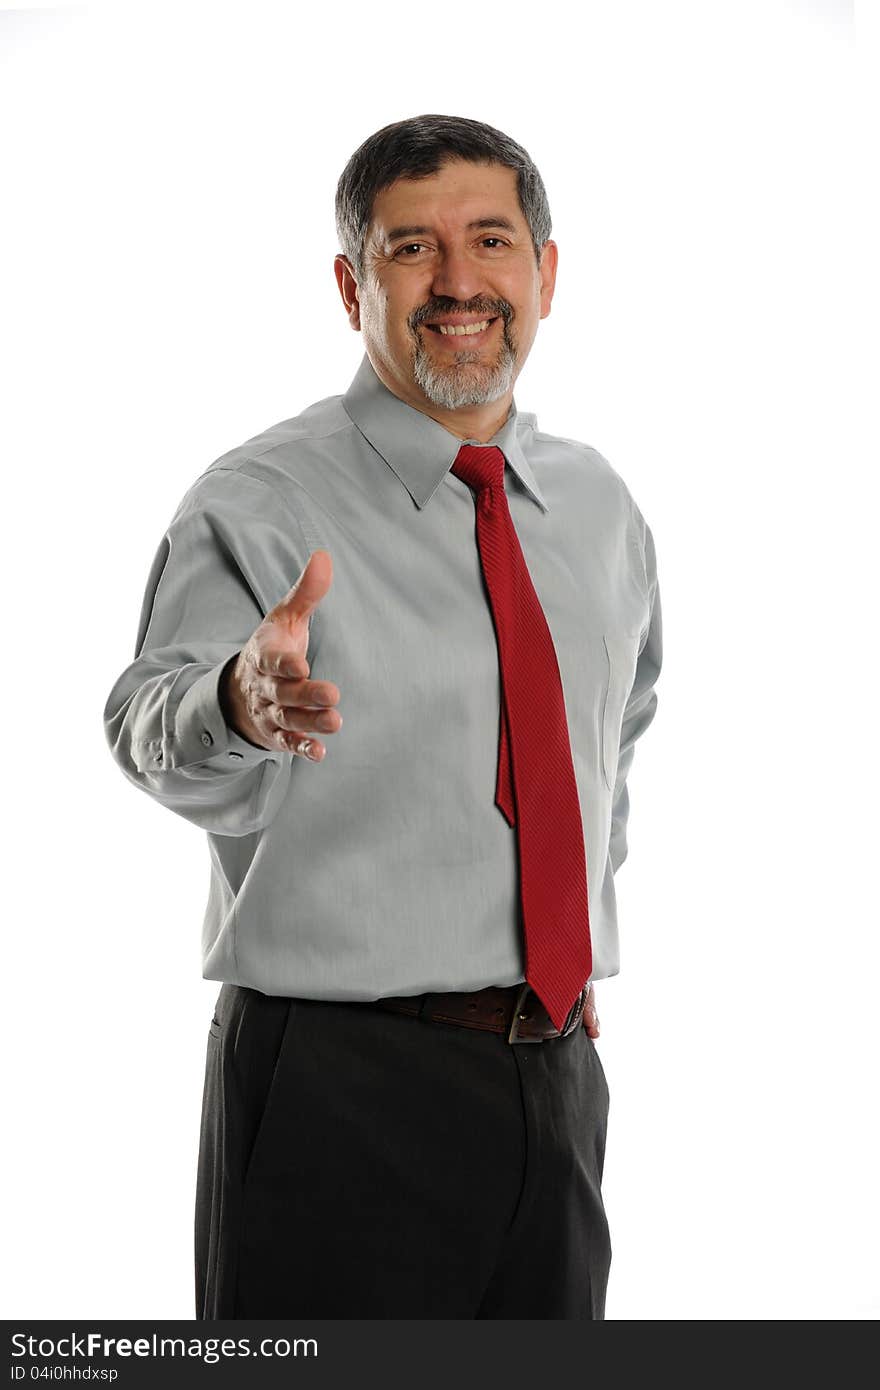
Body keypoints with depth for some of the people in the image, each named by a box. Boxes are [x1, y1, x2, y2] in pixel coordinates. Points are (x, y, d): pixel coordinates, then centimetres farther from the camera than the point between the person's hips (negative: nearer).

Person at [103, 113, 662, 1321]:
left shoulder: (599, 508, 10)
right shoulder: (259, 507, -8)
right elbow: (155, 739, -25)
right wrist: (242, 702, -47)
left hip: (556, 1076, 5)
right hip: (339, 1094, -5)